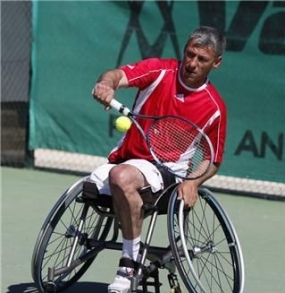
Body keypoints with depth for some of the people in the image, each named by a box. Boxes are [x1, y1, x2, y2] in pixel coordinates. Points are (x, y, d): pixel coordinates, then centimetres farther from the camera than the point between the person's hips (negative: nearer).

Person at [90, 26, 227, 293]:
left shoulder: (215, 108, -4)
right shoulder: (159, 71, -4)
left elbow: (213, 160, 6)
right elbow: (119, 75, -21)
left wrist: (193, 182, -15)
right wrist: (106, 84, -46)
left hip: (166, 172, -4)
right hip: (125, 159, 4)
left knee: (122, 176, -36)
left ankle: (130, 265, -30)